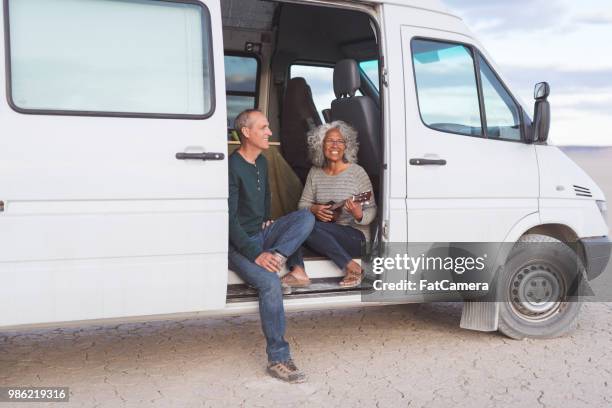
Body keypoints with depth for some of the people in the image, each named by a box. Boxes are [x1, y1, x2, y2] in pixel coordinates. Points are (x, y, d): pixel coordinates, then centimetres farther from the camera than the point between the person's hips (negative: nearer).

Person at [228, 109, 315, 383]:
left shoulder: (261, 162, 11)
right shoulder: (233, 167, -17)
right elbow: (229, 219, -22)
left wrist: (268, 220, 13)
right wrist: (255, 255, -26)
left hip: (262, 234, 8)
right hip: (239, 244, -8)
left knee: (306, 217, -11)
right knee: (270, 282, -31)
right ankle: (278, 359, -24)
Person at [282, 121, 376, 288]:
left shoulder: (357, 172, -5)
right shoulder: (315, 173, 8)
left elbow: (372, 210, -4)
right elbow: (303, 204, 11)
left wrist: (359, 215, -26)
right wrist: (313, 209, -12)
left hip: (355, 237, -4)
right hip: (325, 237, 5)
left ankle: (352, 268, -20)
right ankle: (298, 272, -27)